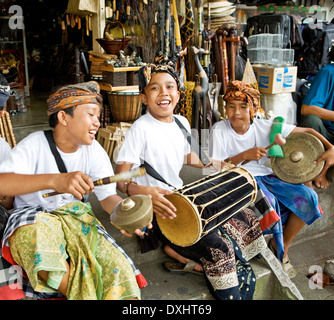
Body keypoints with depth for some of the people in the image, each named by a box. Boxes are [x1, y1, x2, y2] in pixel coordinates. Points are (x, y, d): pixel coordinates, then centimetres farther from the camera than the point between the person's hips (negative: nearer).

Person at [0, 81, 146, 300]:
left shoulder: (94, 151, -2)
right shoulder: (36, 145, -14)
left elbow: (108, 196, -7)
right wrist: (54, 180, -47)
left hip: (77, 218, 2)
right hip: (33, 219, -2)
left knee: (118, 271, -25)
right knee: (37, 233, -39)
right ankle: (77, 292, -17)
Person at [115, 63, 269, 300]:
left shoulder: (182, 123, 5)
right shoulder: (141, 129, -18)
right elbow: (120, 178, -22)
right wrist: (142, 191, -40)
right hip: (156, 211, -8)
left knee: (248, 220, 5)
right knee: (219, 248, -23)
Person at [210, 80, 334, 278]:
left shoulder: (265, 127, -2)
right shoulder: (219, 130, -7)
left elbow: (307, 132, 1)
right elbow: (215, 168, -10)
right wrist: (244, 155, -21)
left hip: (266, 177, 4)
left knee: (308, 197, -15)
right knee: (268, 201, -34)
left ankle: (282, 246, 5)